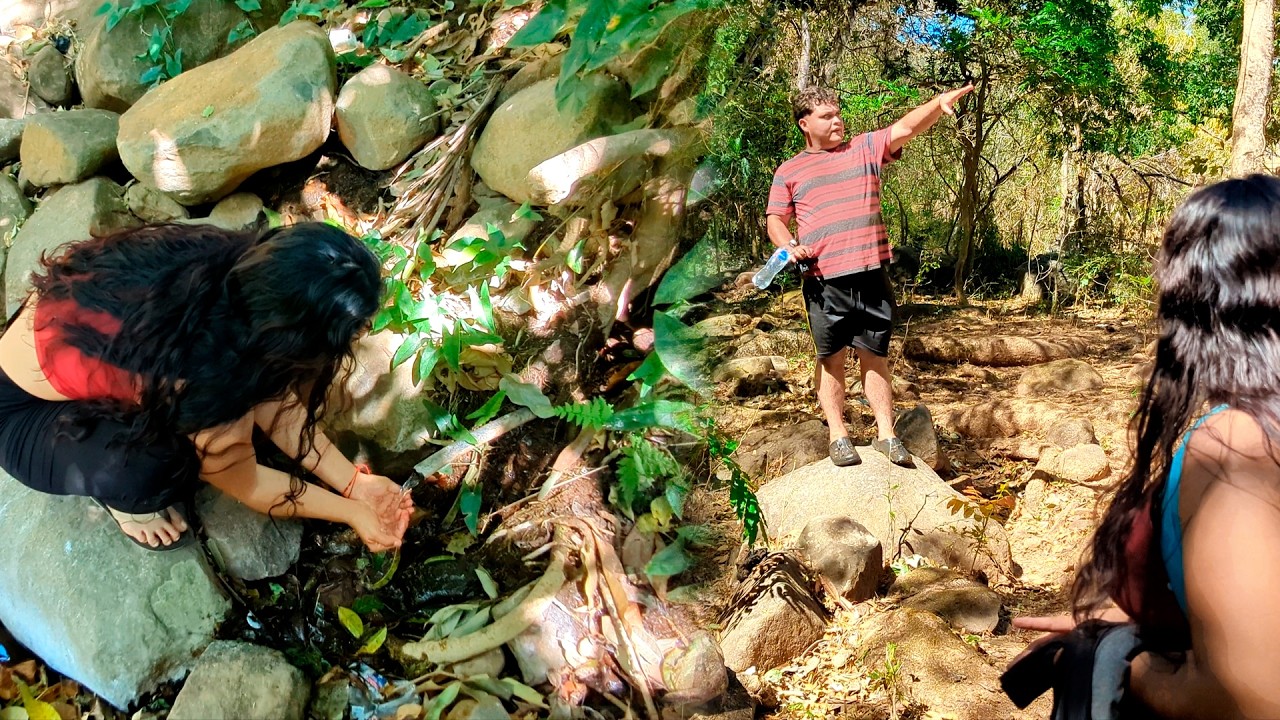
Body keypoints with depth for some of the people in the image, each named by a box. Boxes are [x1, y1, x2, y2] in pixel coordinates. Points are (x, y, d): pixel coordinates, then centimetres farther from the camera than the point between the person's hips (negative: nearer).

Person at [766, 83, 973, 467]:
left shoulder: (865, 148, 12)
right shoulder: (789, 171, 9)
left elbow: (905, 128, 1)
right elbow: (776, 220, 8)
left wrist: (939, 102, -15)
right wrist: (790, 245, -12)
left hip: (871, 275, 1)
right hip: (824, 282, -1)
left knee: (875, 355, 7)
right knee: (831, 358, 4)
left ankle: (886, 433, 13)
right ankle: (838, 435, 12)